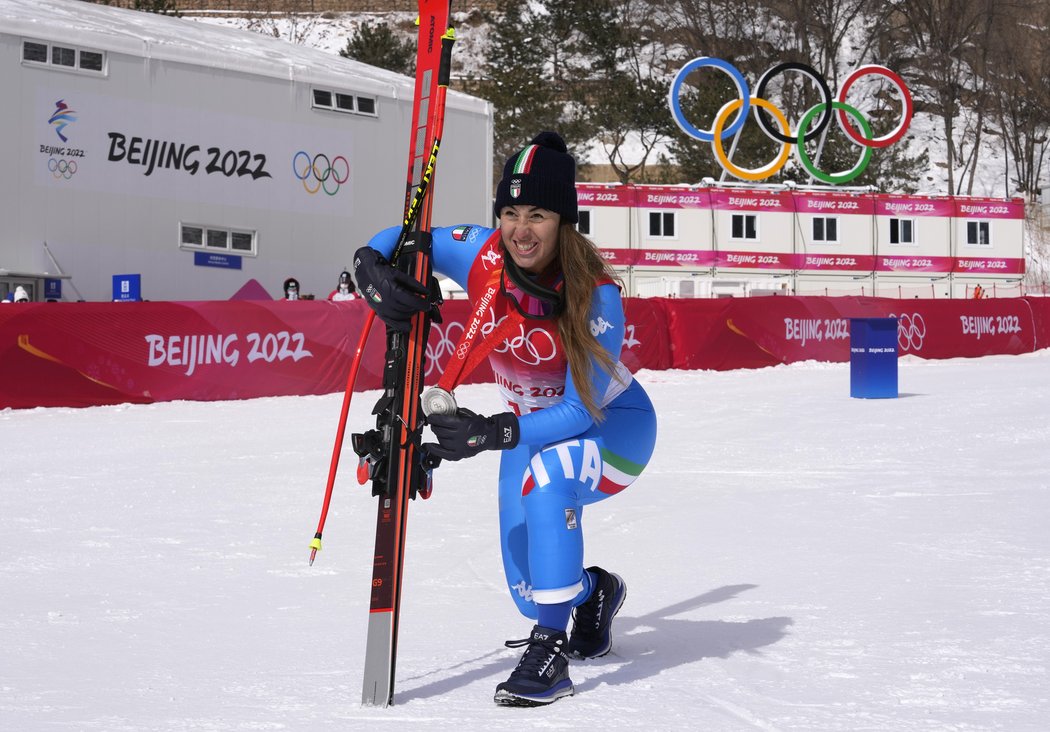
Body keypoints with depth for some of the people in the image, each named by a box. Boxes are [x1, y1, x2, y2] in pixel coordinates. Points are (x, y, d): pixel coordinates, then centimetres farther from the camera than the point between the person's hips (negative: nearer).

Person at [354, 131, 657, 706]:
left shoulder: (596, 298, -32)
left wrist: (491, 433, -47)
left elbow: (582, 411, -33)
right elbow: (394, 242, -9)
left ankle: (550, 654, -32)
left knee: (548, 473, -40)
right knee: (531, 594, 7)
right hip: (535, 427, 5)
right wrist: (373, 273, -34)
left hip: (614, 425, -5)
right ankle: (595, 592, 45)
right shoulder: (481, 255, -22)